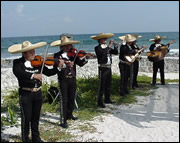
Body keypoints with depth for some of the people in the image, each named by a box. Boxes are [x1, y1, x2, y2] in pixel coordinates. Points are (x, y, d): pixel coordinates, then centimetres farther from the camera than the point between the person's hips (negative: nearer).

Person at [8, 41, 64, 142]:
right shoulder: (18, 62, -9)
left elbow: (48, 73, 4)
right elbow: (18, 73, -29)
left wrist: (58, 67, -12)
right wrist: (33, 75, -40)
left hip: (38, 93, 4)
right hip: (25, 94, -4)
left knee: (36, 117, 16)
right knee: (26, 118, 4)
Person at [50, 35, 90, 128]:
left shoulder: (73, 54, 4)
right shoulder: (58, 55, -6)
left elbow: (80, 63, -3)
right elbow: (56, 67, -20)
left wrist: (86, 58, -20)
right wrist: (65, 65, -32)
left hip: (72, 79, 5)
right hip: (63, 80, -4)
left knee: (71, 99, 16)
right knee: (64, 100, -4)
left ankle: (69, 115, 35)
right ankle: (63, 121, 0)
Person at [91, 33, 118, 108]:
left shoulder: (107, 47, 13)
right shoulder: (97, 48, -8)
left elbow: (116, 52, 12)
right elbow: (102, 53, -27)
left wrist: (115, 46, -3)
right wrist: (109, 46, -23)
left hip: (109, 68, 7)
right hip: (102, 68, -7)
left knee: (108, 85, 14)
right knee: (102, 85, -5)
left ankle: (107, 99, 25)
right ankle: (100, 101, 0)